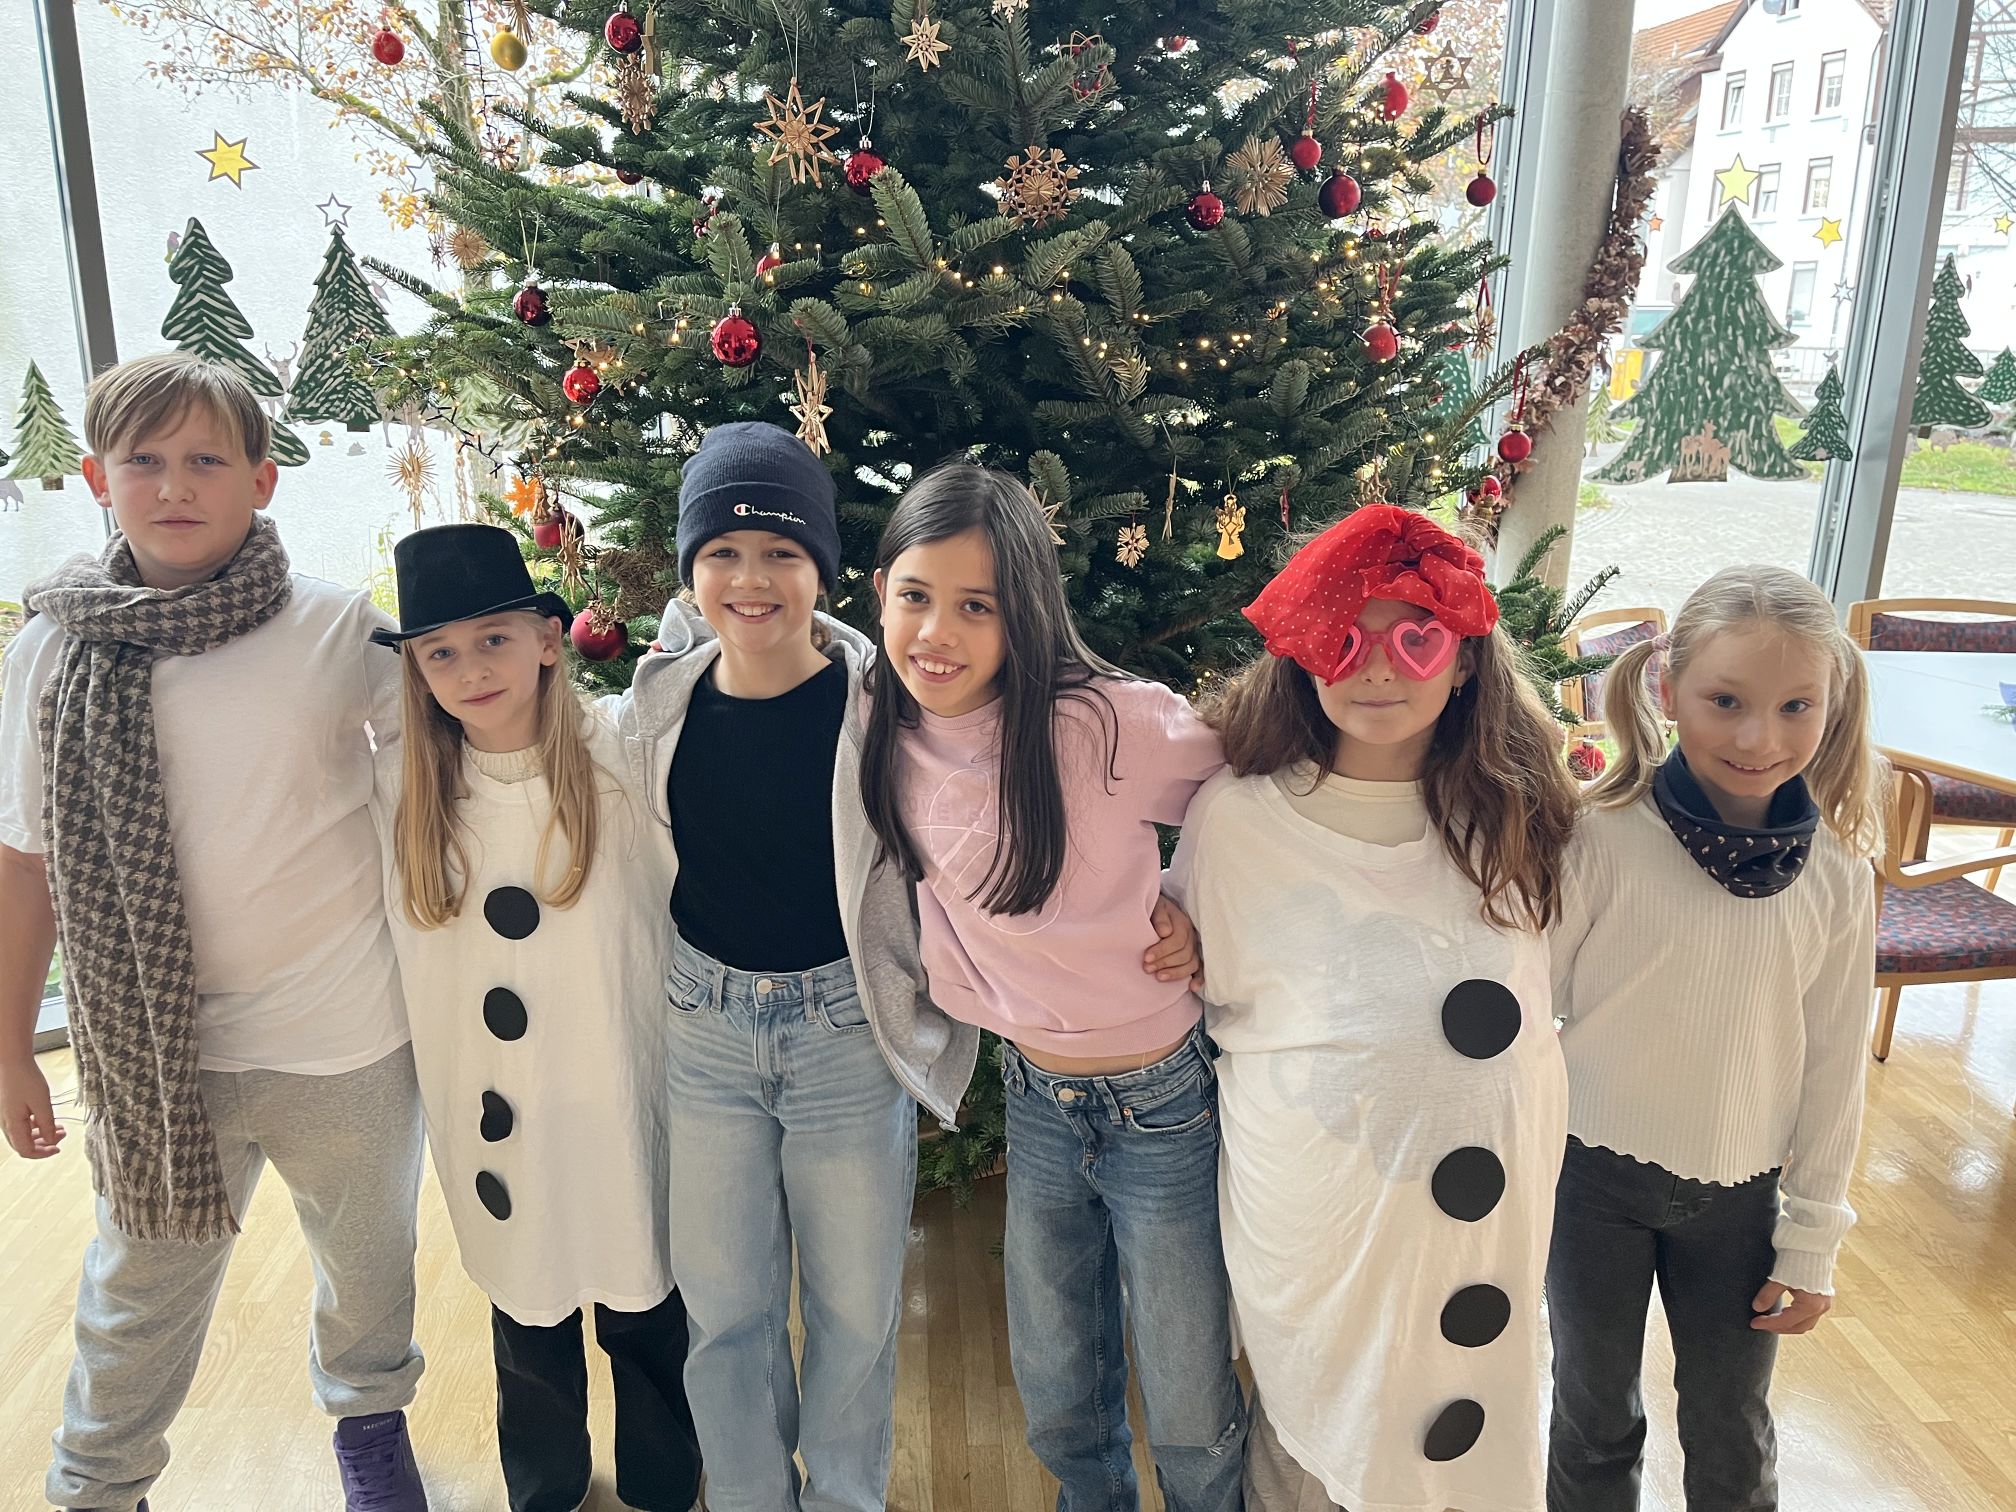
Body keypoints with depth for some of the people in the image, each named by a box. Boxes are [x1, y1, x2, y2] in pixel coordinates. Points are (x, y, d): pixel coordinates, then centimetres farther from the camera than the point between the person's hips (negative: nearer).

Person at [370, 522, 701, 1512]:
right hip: (488, 1109, 3)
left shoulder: (620, 763, -14)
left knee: (643, 1302, 15)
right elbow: (405, 932, 8)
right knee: (525, 1307, 21)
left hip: (617, 1091, -2)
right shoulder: (402, 786, -4)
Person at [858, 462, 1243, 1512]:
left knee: (1191, 1418, 14)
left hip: (1161, 1101, -4)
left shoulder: (1108, 724, -25)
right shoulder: (893, 737, -7)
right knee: (1057, 1393, 23)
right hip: (1032, 1096, 5)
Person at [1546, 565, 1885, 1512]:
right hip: (1594, 1178, -2)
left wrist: (1811, 1242, 4)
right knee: (1595, 1420, 17)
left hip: (1738, 1197, 2)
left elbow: (1832, 1070, 0)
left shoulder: (1836, 879, -8)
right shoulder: (1601, 839, -18)